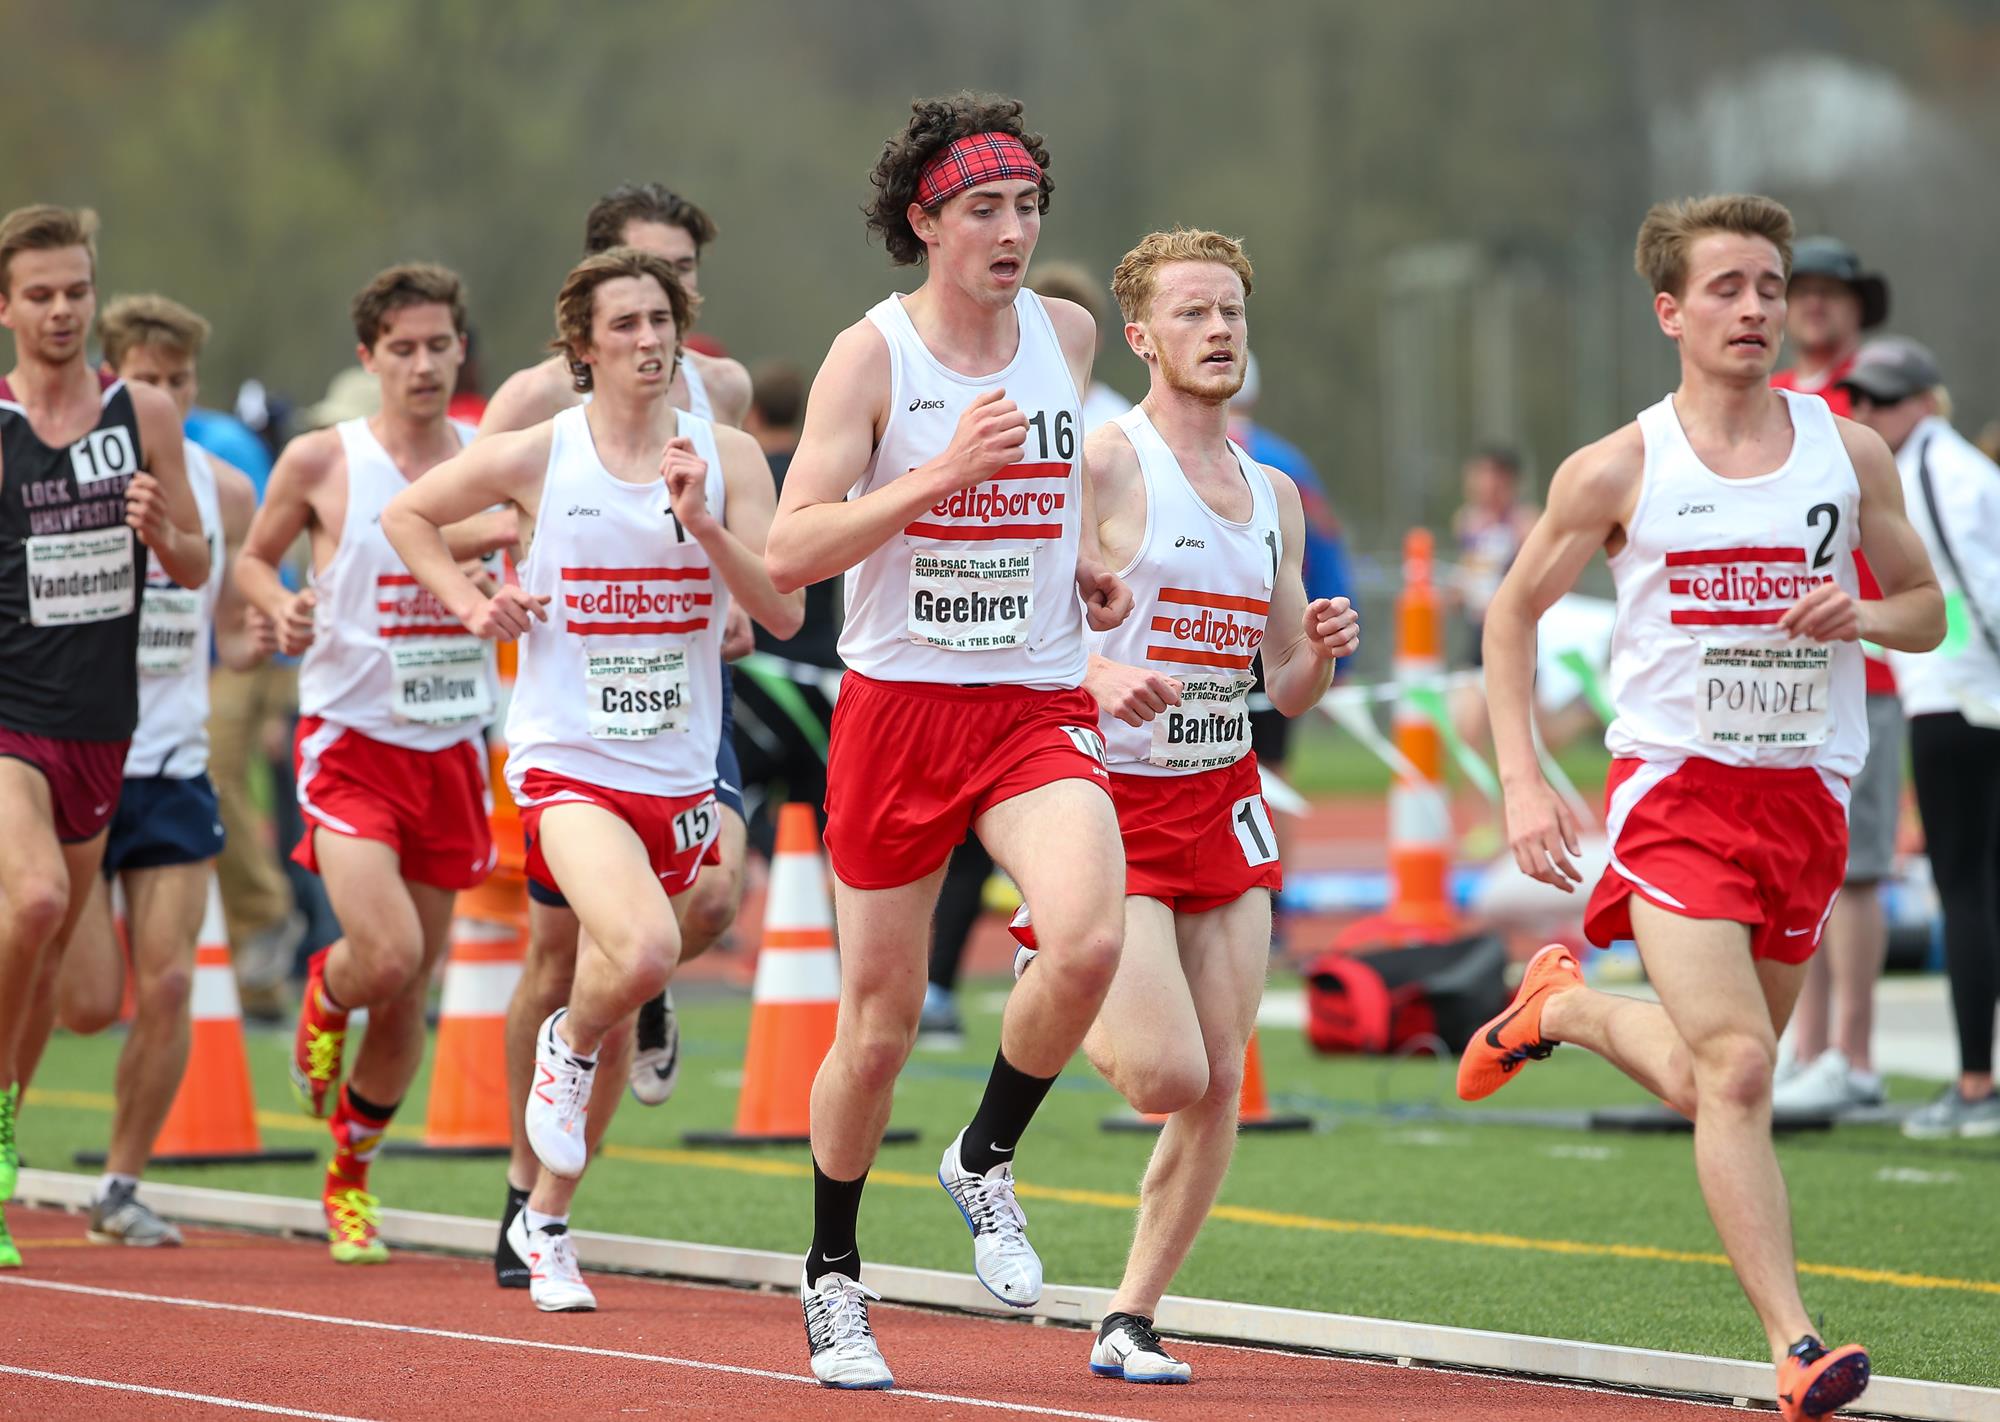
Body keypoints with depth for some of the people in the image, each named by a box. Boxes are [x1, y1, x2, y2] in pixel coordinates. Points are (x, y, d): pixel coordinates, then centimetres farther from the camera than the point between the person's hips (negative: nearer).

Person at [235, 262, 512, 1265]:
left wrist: (512, 543, -8)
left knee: (408, 996, 7)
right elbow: (251, 560, 11)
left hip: (451, 748, 3)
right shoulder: (322, 460, -4)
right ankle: (323, 998, 15)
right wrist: (281, 608, -10)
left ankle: (350, 1178, 28)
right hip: (350, 739, -3)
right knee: (385, 954, -22)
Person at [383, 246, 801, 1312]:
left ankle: (545, 1225, 28)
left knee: (604, 1009, 11)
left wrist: (703, 524, -17)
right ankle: (568, 1045, 4)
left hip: (677, 774, 3)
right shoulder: (538, 457, -2)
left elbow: (784, 611, -5)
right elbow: (405, 515, 14)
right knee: (645, 951, -30)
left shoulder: (727, 457, 2)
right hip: (567, 762, -3)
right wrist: (470, 604, 0)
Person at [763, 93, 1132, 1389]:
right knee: (881, 1018, 5)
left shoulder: (1068, 335, 6)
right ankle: (834, 1275, 27)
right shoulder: (872, 355, -7)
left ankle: (987, 1160, 1)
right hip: (899, 704, -2)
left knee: (1088, 942, -25)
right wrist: (940, 475, -23)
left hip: (1039, 708, 2)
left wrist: (1085, 560, 9)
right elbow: (788, 554, -15)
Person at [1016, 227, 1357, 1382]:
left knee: (1222, 1084, 0)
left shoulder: (1275, 495, 13)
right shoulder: (1102, 464, -8)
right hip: (1112, 798, -6)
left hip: (1225, 799, 6)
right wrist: (1096, 676, -31)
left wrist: (1322, 651, -5)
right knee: (1170, 1076, -15)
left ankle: (1132, 1320, 12)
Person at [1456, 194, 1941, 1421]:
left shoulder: (1851, 454, 4)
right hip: (1674, 788, -4)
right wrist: (1523, 782, -3)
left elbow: (1926, 605, 14)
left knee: (1709, 1084, 13)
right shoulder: (1619, 471, -3)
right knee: (1736, 1072, -19)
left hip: (1806, 792, 4)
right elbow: (1514, 612, 7)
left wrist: (1863, 616, -10)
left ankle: (1562, 1006, 43)